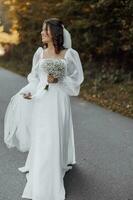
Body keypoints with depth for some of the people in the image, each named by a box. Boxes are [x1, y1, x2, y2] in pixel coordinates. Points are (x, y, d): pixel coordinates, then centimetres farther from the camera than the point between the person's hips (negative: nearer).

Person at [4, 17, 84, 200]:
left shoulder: (69, 54, -3)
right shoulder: (40, 53, 7)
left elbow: (77, 79, 1)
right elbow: (34, 77, 13)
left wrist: (58, 80, -14)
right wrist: (29, 91, -5)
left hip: (59, 101, -3)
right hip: (41, 101, 3)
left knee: (55, 138, 0)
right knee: (40, 139, 7)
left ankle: (53, 184, 18)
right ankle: (41, 182, 26)